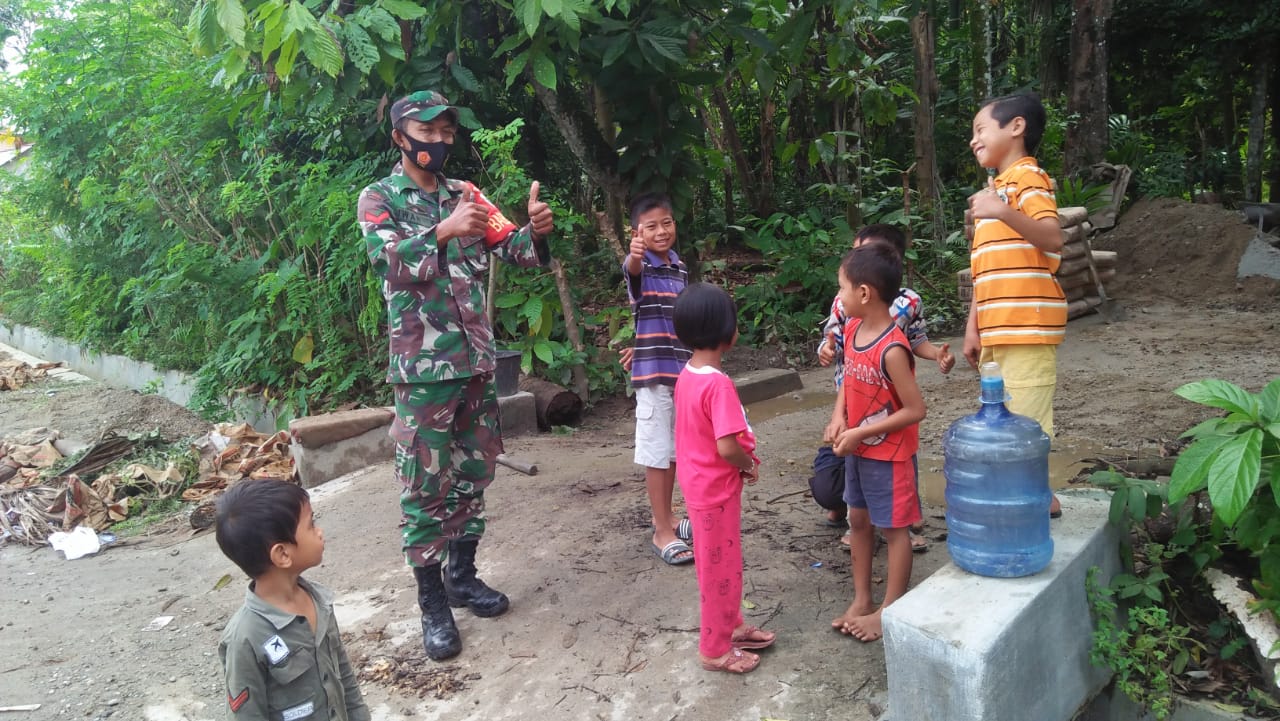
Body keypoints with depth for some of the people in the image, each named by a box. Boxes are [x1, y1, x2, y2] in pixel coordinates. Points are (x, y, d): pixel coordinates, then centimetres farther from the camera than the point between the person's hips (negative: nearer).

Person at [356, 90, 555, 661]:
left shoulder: (466, 195, 11)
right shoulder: (379, 199, -1)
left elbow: (511, 247, 1)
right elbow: (388, 260, -19)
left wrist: (535, 231, -22)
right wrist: (445, 231, -36)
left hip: (477, 361, 5)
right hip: (422, 367, -5)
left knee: (473, 474, 13)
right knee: (424, 486, 1)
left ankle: (462, 574, 30)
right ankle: (432, 603, 12)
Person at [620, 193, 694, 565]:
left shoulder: (680, 267, 9)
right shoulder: (641, 266, -10)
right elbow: (631, 269, -36)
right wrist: (634, 255, -58)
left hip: (683, 369, 7)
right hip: (653, 371, -7)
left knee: (676, 449, 15)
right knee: (657, 451, -2)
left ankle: (666, 516, 30)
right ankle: (662, 531, 7)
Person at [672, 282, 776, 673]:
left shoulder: (687, 375, 2)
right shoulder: (718, 383, -26)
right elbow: (727, 447, -30)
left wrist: (742, 458, 6)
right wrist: (749, 464, -10)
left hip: (699, 482, 9)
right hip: (716, 488, -9)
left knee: (718, 563, 23)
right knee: (721, 567, 7)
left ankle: (731, 627, 40)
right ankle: (716, 649, 21)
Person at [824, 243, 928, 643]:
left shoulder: (892, 350, -27)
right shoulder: (853, 329, -2)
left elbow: (915, 410, -23)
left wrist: (860, 433, -20)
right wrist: (838, 416, -5)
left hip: (889, 454, -8)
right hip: (858, 449, 8)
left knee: (893, 529, 7)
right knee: (858, 520, 17)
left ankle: (890, 610, 21)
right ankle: (861, 601, 31)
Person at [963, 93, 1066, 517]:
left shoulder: (1027, 178, -6)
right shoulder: (994, 188, 21)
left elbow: (1053, 238, -24)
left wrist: (1003, 211, -38)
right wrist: (973, 328, 16)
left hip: (1026, 328, -9)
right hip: (996, 331, 9)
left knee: (1025, 419, -7)